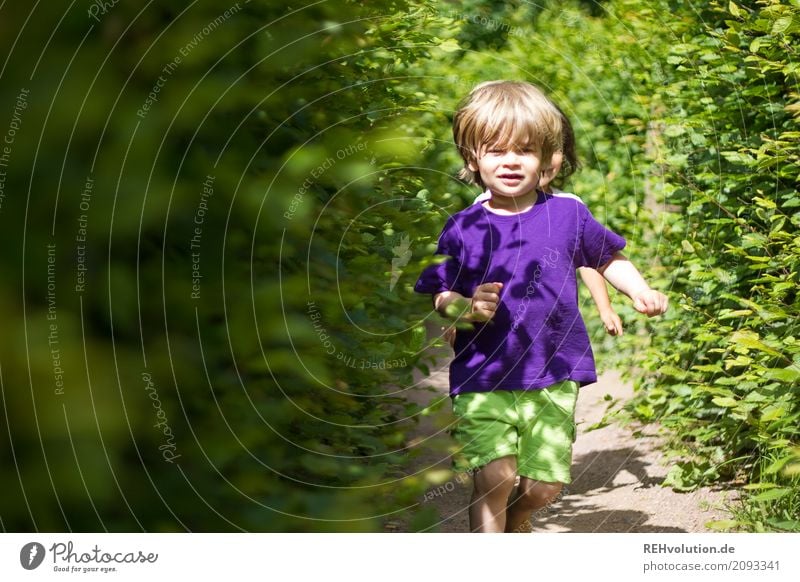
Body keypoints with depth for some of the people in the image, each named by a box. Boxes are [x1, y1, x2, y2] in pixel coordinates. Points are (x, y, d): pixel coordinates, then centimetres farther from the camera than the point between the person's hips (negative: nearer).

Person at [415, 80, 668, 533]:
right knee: (494, 478, -16)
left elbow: (608, 257, 18)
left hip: (554, 379, 2)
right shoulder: (462, 229, -1)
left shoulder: (568, 215, 3)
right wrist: (465, 307, -18)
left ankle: (514, 527, 39)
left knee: (545, 486, 3)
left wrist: (641, 292, 3)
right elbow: (437, 295, 2)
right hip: (483, 380, -2)